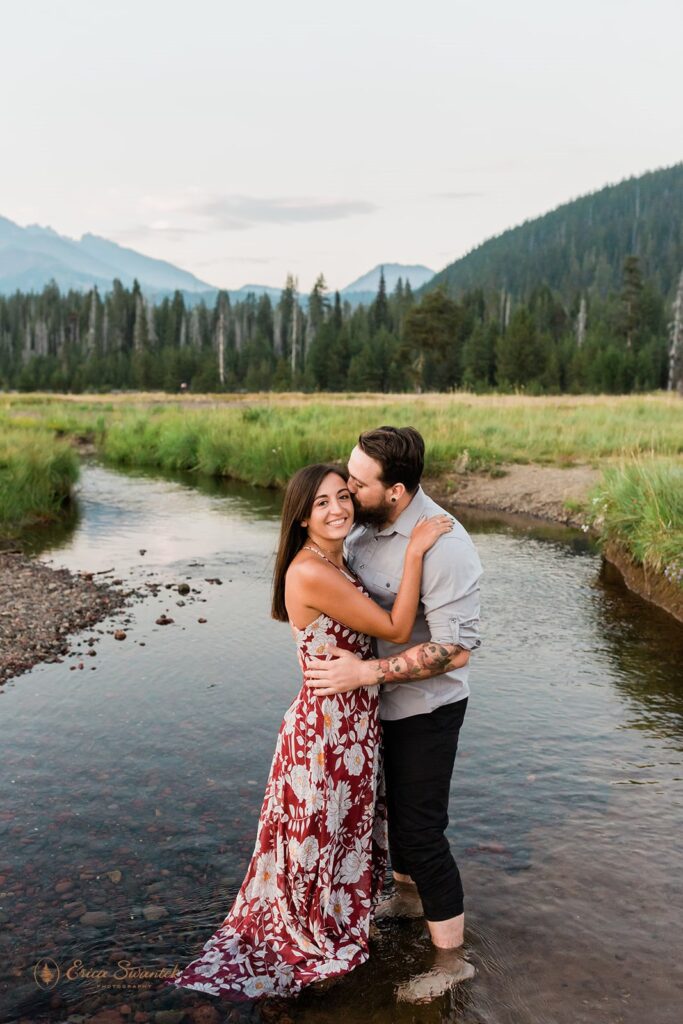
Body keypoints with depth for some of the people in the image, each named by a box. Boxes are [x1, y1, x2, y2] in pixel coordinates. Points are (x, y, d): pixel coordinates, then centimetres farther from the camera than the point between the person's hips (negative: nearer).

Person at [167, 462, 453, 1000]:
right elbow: (396, 630, -24)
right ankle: (321, 940, 40)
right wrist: (414, 552, -24)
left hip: (355, 720, 9)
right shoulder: (312, 573, -28)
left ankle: (341, 914, 52)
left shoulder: (336, 562, 2)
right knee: (325, 832, 15)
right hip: (328, 726, -9)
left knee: (347, 826, 27)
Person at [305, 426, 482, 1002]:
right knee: (394, 803, 26)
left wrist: (365, 672, -32)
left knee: (421, 829, 1)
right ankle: (408, 895, 52)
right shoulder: (366, 527, -6)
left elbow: (457, 649, -32)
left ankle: (450, 960, 21)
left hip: (426, 709, -8)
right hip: (381, 701, 8)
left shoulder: (443, 545, -30)